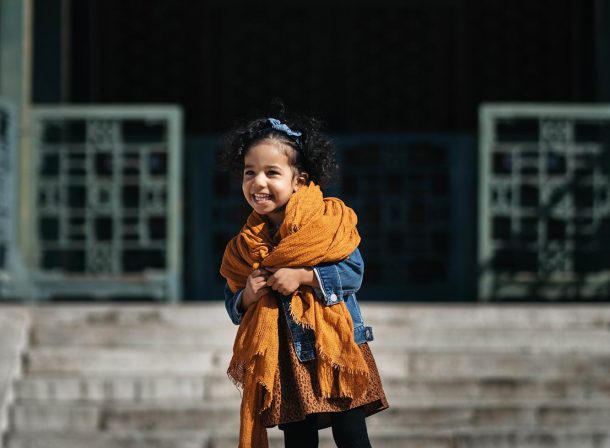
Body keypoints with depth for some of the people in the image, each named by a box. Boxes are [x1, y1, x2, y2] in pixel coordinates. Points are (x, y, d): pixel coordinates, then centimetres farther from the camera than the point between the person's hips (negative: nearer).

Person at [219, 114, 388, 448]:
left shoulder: (329, 220, -6)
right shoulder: (245, 245, 5)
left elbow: (353, 271, -12)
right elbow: (232, 303, 13)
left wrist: (303, 276, -20)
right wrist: (247, 296, -9)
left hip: (334, 348, -3)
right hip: (282, 359, 3)